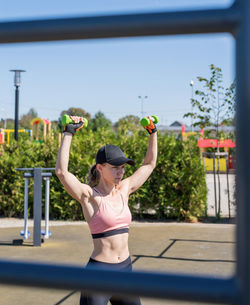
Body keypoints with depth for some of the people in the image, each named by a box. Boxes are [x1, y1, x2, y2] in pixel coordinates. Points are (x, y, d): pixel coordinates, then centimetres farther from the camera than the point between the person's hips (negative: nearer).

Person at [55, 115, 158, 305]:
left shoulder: (124, 189, 7)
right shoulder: (89, 195, -11)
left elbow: (150, 163, 18)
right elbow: (61, 171, -27)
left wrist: (153, 132, 16)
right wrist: (69, 133, -25)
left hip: (125, 268, 7)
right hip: (99, 271, -6)